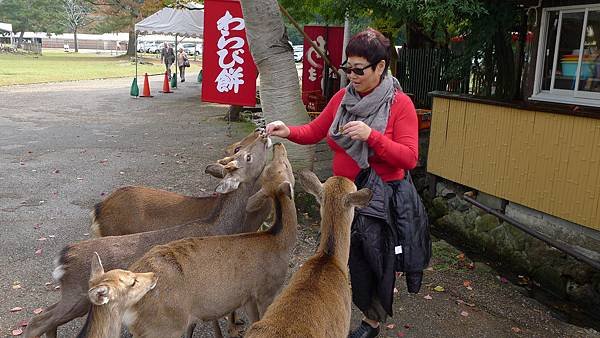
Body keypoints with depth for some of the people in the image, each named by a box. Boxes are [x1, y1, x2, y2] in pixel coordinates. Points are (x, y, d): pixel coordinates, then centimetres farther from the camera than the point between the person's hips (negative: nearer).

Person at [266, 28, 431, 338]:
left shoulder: (400, 104, -13)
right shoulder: (342, 97, 1)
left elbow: (409, 158, -18)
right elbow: (314, 131, 8)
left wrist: (372, 135, -29)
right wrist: (288, 132, -12)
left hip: (382, 199, -4)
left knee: (376, 262, 11)